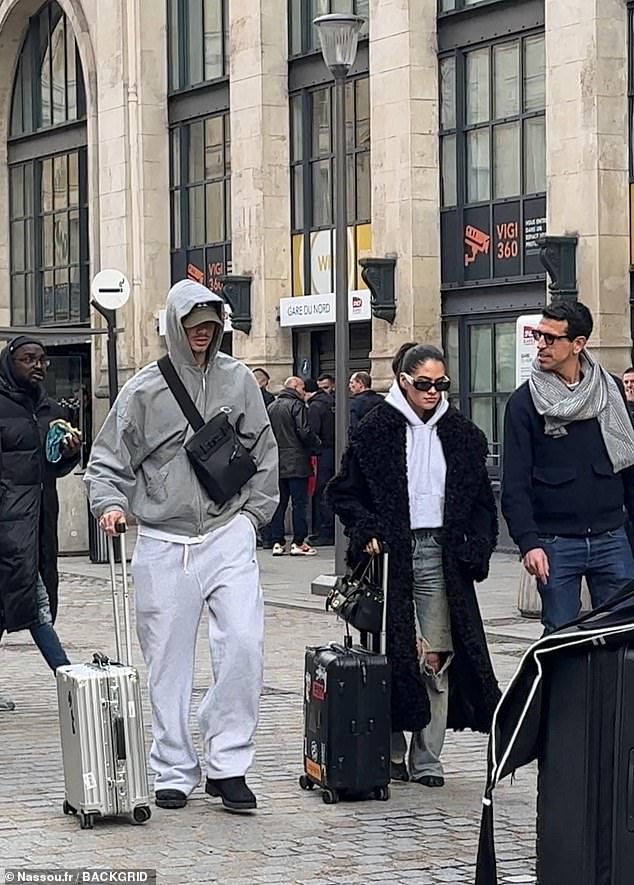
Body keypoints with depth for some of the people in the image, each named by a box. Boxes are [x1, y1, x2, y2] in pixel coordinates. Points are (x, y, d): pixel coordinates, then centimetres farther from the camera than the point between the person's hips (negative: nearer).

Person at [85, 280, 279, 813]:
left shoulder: (238, 380, 6)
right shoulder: (145, 390, 1)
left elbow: (265, 453, 14)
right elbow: (108, 459, 5)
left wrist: (253, 512, 6)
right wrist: (110, 504, -13)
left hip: (229, 535, 1)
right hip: (163, 544, -1)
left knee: (244, 644, -14)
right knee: (169, 663, 4)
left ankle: (228, 765, -3)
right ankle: (175, 772, 15)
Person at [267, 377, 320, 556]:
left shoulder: (271, 407, 12)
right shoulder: (297, 405, -10)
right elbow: (304, 432, -17)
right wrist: (316, 444, -1)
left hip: (276, 462, 7)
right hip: (296, 463, -7)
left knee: (279, 503, 10)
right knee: (300, 502, -2)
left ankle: (277, 541, 8)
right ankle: (298, 543, -3)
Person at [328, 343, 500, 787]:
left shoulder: (461, 433, 11)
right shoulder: (376, 429, 2)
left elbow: (482, 500, 17)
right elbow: (345, 492, 5)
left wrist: (476, 548, 5)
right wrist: (367, 533, -9)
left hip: (440, 555, 2)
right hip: (391, 554, -2)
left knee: (437, 657, -2)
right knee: (393, 655, -3)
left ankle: (427, 761, 5)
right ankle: (391, 755, 8)